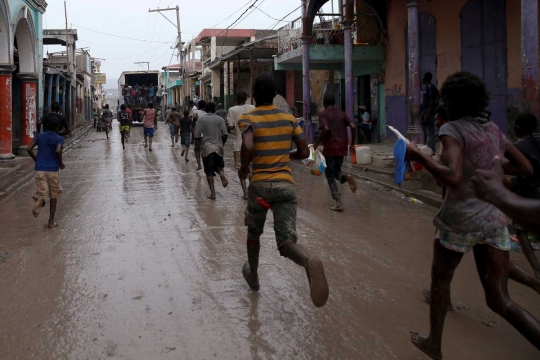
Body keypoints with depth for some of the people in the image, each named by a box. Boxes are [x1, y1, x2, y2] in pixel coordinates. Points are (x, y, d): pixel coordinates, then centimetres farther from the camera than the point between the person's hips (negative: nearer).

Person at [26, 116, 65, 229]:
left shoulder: (40, 136, 7)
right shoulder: (59, 139, -4)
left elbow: (29, 149, -1)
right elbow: (58, 151, -22)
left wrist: (36, 160, 14)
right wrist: (61, 163, -6)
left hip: (40, 170, 2)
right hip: (53, 170, -2)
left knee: (42, 193, 3)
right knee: (53, 196, 12)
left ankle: (39, 201, -35)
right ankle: (51, 221, 13)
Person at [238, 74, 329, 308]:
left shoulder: (247, 118, -3)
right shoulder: (289, 119, 9)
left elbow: (248, 147, -21)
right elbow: (304, 152, 9)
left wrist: (243, 168, -3)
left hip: (260, 185, -2)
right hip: (286, 185, 2)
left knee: (254, 233, 24)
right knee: (286, 241, -5)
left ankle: (253, 277, 42)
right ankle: (309, 262, -39)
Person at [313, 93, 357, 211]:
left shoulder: (323, 114, -3)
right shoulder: (341, 113, 11)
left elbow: (326, 128, -21)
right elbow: (353, 127, 0)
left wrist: (317, 143, -10)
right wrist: (352, 144, 8)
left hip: (330, 148, -5)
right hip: (342, 147, 5)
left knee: (330, 176, 4)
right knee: (336, 171, 23)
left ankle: (338, 204, -5)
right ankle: (346, 176, -13)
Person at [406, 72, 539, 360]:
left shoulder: (453, 129, -9)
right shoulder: (493, 129, 11)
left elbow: (453, 178, -25)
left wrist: (418, 155, -14)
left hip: (461, 219, -5)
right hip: (494, 219, 6)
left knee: (440, 279, 19)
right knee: (499, 300, 8)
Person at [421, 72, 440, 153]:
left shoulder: (431, 88, -12)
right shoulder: (427, 88, 18)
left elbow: (432, 102, -18)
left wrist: (427, 116, -22)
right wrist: (423, 115, 20)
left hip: (429, 114, -10)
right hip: (425, 113, 10)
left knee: (430, 134, -9)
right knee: (426, 133, 13)